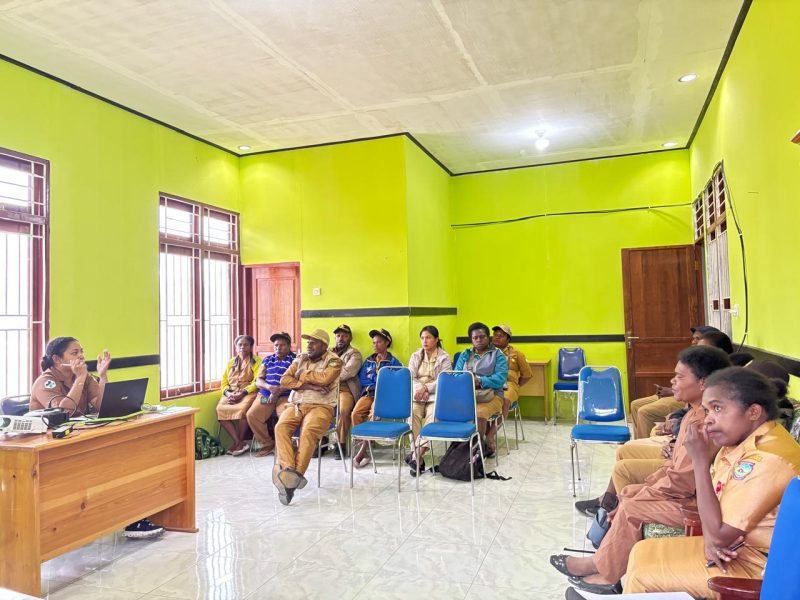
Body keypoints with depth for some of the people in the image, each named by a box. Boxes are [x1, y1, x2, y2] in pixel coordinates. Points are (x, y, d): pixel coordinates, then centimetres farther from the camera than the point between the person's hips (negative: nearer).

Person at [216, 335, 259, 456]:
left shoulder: (255, 362, 5)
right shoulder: (230, 362, 21)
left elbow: (256, 382, -7)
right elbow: (224, 382, 14)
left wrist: (242, 393, -19)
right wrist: (228, 393, -8)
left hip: (248, 393, -4)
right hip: (230, 394, 4)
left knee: (242, 410, -36)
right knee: (220, 409, -27)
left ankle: (239, 442, -15)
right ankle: (239, 442, -23)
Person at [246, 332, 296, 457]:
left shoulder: (295, 359, 4)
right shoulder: (267, 360, 18)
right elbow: (258, 381, 10)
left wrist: (279, 391, -20)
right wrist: (269, 387, -12)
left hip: (286, 396, -4)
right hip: (265, 395, 5)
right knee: (251, 415, -18)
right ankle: (267, 444, 0)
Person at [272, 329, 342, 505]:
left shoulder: (334, 361, 3)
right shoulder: (300, 359, 18)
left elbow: (324, 378, -17)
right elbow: (284, 380, 6)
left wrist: (302, 375, -1)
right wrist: (308, 385, -8)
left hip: (320, 406, -4)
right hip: (295, 405, 4)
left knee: (308, 431, -35)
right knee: (280, 427, -27)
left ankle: (296, 474, -37)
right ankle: (288, 470, -39)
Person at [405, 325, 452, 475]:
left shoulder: (445, 358, 5)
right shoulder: (415, 356, 16)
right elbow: (409, 378, 6)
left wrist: (425, 388, -18)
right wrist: (420, 390, -12)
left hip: (436, 395, -2)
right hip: (417, 394, 2)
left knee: (432, 415, -34)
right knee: (413, 413, -31)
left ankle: (416, 455, -36)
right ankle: (419, 457, -31)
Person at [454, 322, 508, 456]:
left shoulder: (498, 355, 7)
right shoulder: (465, 354, 19)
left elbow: (501, 378, -6)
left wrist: (480, 382, -19)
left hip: (491, 394, -3)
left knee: (479, 412, -34)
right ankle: (489, 438, -16)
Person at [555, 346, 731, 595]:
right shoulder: (697, 413, 7)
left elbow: (681, 482, -26)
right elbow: (674, 465, 13)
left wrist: (640, 494, -12)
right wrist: (644, 486, 5)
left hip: (694, 502, -10)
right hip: (687, 491, 10)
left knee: (631, 508, -12)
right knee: (628, 493, 8)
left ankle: (601, 570, 8)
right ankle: (605, 572, 11)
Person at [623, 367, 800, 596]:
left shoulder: (768, 460, -30)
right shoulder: (743, 438, 0)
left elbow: (719, 535, -26)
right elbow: (715, 497, 10)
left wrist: (700, 460, -24)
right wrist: (710, 537, -11)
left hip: (752, 564, -9)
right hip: (733, 546, 9)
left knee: (642, 578, -8)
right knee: (643, 552, 11)